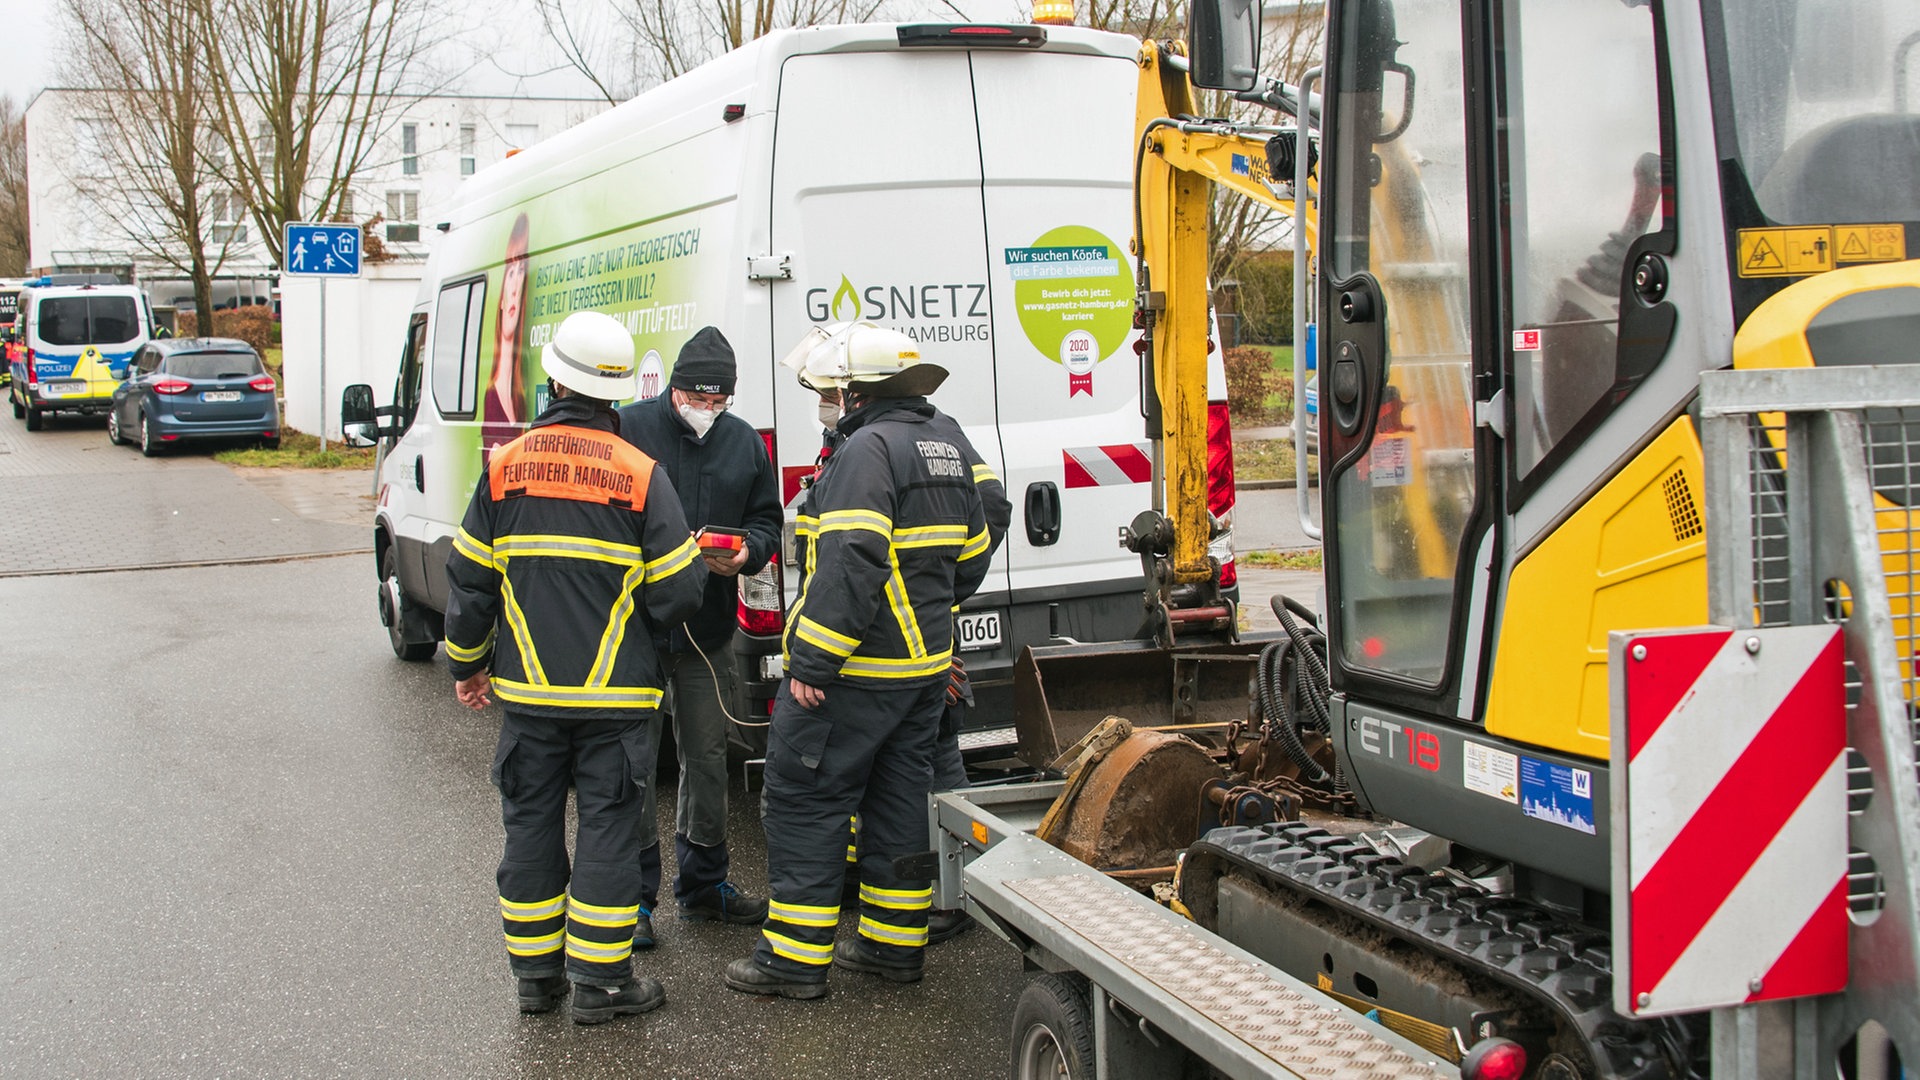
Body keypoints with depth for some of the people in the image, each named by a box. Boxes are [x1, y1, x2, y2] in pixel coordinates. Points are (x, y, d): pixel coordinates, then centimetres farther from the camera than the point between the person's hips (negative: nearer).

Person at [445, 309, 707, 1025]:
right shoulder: (640, 474, -8)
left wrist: (467, 664, 18)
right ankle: (600, 984, 10)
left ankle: (537, 973, 22)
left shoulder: (505, 466, -1)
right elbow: (677, 595, -8)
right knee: (607, 830, 5)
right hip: (613, 695, -2)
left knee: (531, 825, 13)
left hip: (526, 692, 2)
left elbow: (469, 582, 4)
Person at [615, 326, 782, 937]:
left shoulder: (745, 441, 8)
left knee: (707, 757, 13)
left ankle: (703, 885, 28)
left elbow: (767, 520, 14)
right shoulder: (630, 427, -8)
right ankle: (634, 894, 11)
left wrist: (747, 552, -8)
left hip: (709, 629, 5)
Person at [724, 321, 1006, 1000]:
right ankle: (897, 942, 24)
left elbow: (851, 566, -27)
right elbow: (972, 553, 20)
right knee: (899, 797, 16)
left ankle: (796, 957, 4)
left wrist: (812, 662, -24)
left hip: (856, 670, -9)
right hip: (927, 662, 9)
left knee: (803, 799, 0)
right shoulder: (948, 443, 12)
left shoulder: (868, 449, -18)